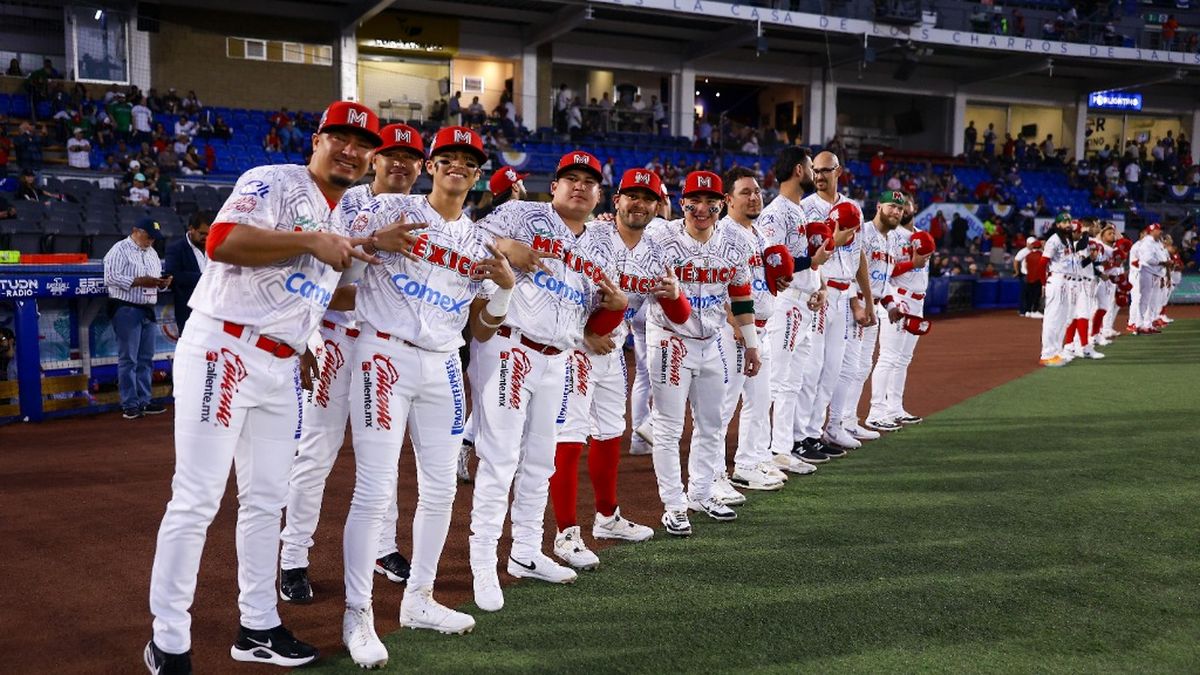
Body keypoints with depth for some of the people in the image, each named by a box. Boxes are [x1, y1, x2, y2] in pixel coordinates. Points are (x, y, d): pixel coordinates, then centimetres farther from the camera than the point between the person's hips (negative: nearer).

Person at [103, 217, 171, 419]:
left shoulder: (151, 252, 17)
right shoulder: (120, 250, -7)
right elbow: (110, 277, -17)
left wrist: (162, 283, 0)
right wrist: (139, 281, -21)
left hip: (148, 310, 8)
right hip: (127, 310, -7)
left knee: (146, 358, 9)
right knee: (128, 359, -4)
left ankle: (144, 401, 16)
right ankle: (130, 405, 0)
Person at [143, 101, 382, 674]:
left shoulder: (344, 220, 18)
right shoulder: (272, 182, -6)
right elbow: (222, 241, -22)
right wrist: (310, 241, -22)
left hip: (282, 367, 8)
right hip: (222, 352, -8)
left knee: (266, 499, 13)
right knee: (196, 500, -5)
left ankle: (258, 628, 24)